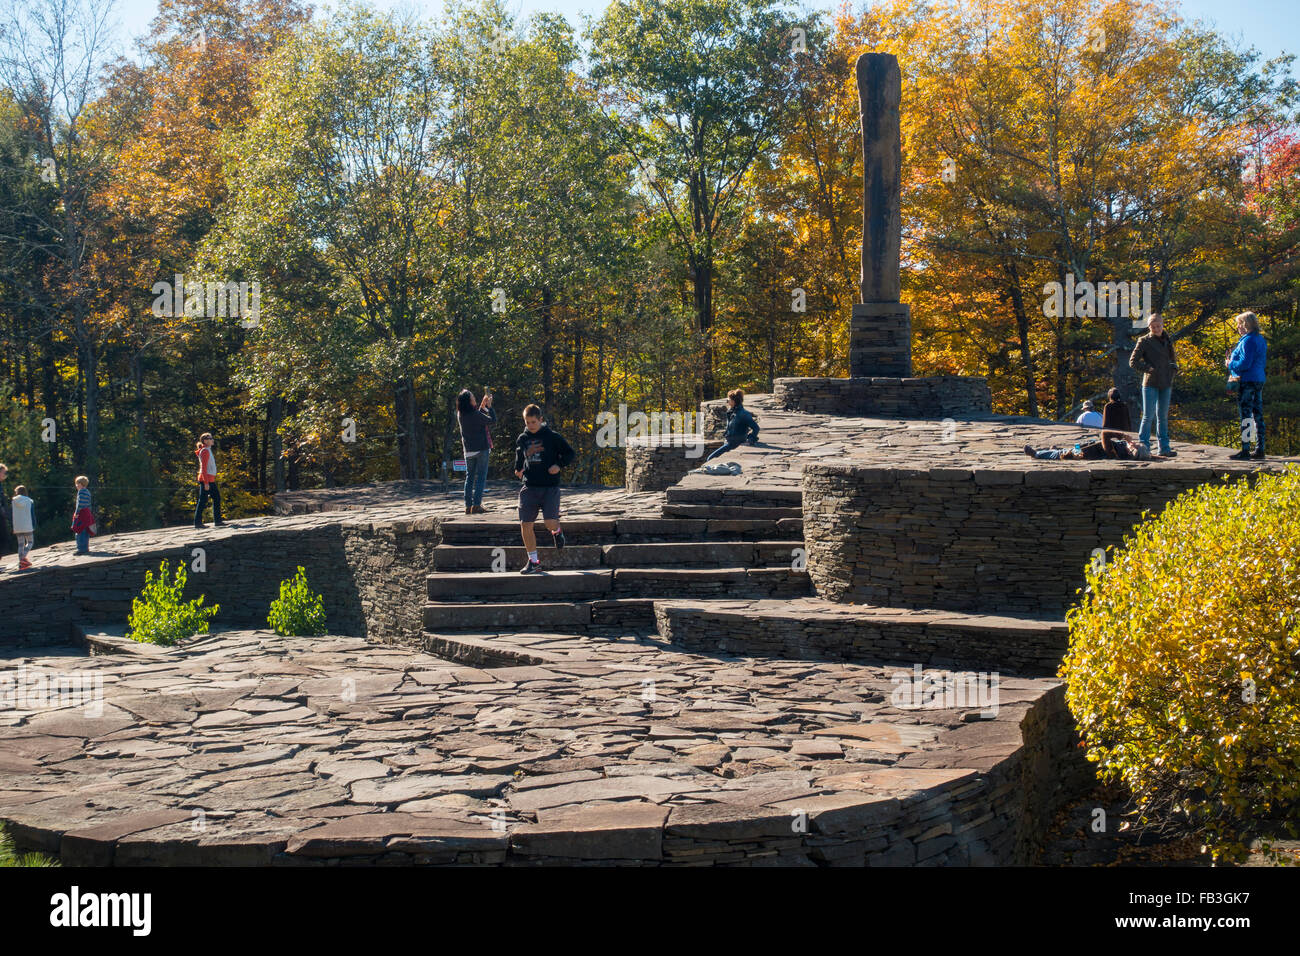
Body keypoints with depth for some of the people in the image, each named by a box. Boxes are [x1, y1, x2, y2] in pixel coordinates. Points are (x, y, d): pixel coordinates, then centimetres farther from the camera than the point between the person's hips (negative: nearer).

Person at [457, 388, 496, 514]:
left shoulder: (461, 415, 2)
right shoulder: (475, 415, -18)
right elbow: (492, 419, -7)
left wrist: (483, 403, 20)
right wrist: (489, 405, 4)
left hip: (469, 451, 6)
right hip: (481, 449, -6)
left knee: (469, 477, 12)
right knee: (481, 476, -1)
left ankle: (468, 506, 10)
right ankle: (476, 505, -7)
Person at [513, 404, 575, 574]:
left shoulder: (552, 437, -2)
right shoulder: (522, 439, 9)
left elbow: (569, 453, 4)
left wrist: (559, 465, -12)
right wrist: (518, 469, 15)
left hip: (550, 487, -4)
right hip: (529, 488, 4)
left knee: (549, 522, -16)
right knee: (525, 524, -2)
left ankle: (556, 531, 23)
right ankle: (533, 561, 10)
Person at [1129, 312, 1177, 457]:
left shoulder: (1167, 340, 13)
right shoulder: (1144, 341, -2)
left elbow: (1173, 360, 26)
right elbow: (1133, 362, -5)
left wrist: (1173, 369, 7)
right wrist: (1148, 368, -15)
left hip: (1165, 385, 5)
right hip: (1150, 384, -5)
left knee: (1163, 416, 9)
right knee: (1148, 416, -8)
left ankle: (1164, 447, 12)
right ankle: (1143, 446, -4)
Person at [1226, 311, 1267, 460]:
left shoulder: (1248, 341, -15)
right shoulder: (1261, 340, 15)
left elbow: (1244, 364, -21)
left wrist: (1230, 364, -4)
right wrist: (1232, 362, 16)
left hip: (1247, 381, -10)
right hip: (1259, 381, 10)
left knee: (1246, 417, -7)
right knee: (1258, 416, 10)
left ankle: (1245, 450, -7)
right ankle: (1260, 449, 13)